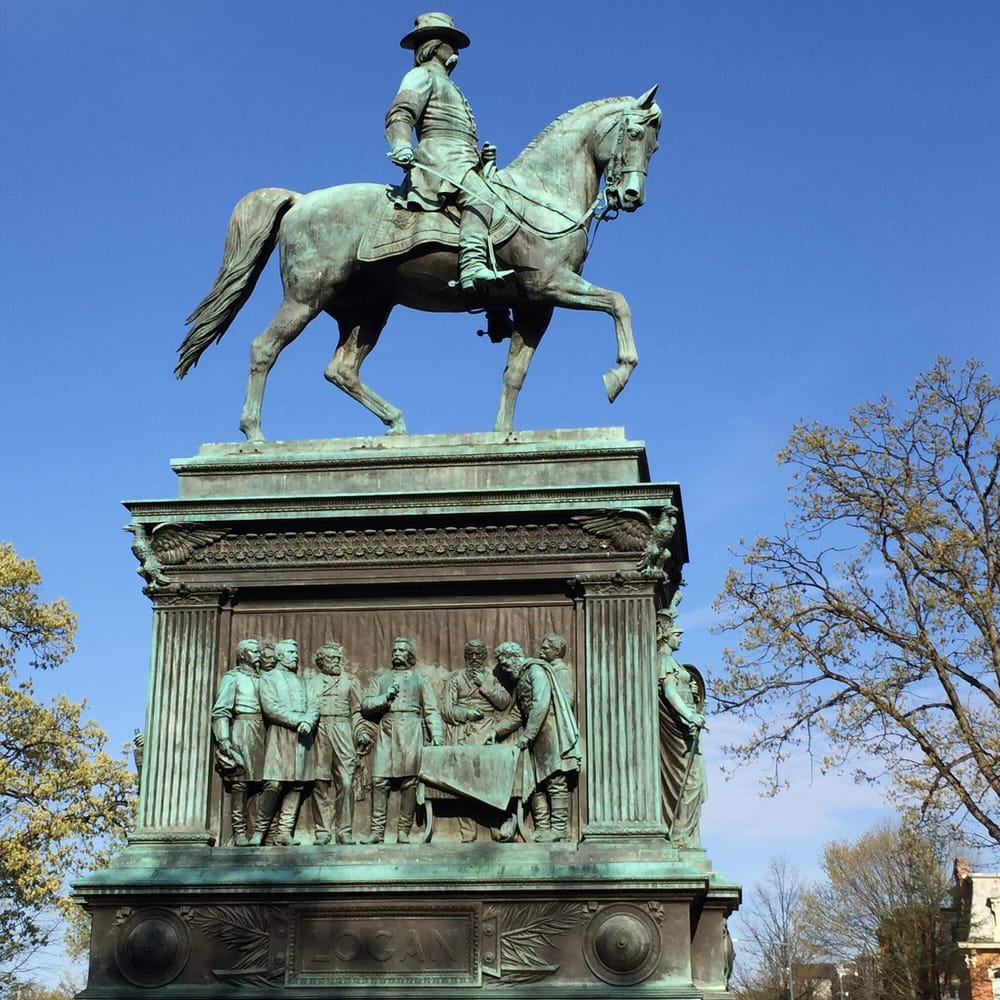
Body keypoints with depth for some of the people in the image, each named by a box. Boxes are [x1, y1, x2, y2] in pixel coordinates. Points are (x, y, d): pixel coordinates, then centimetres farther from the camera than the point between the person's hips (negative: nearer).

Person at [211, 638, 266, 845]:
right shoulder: (232, 677, 5)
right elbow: (220, 711, -3)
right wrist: (223, 739, -13)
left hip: (261, 734, 5)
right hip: (241, 732, -5)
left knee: (263, 783, -2)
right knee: (239, 784, -7)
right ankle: (239, 832, -7)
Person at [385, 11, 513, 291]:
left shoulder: (448, 88, 39)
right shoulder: (423, 75, 13)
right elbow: (399, 114, -6)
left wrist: (482, 156, 13)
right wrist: (401, 144, -27)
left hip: (464, 162, 10)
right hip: (438, 157, -10)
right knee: (479, 196, -34)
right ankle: (472, 267, -53)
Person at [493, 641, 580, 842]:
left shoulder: (536, 670, -5)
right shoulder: (520, 680, 24)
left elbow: (541, 704, -17)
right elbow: (519, 715, 29)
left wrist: (527, 734, -17)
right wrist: (497, 732, 19)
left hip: (550, 733, -10)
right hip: (534, 739, 10)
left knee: (556, 782, -9)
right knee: (536, 784, 4)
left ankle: (558, 830, -11)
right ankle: (542, 828, 5)